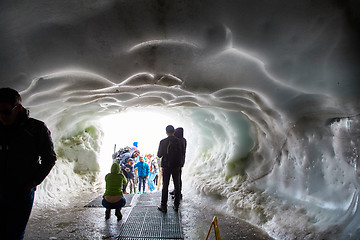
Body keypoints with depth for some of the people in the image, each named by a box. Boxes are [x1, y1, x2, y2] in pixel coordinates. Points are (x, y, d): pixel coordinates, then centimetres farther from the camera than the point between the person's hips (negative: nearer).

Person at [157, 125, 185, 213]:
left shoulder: (163, 142, -10)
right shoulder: (179, 141, -5)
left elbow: (159, 155, -3)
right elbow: (182, 154, 2)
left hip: (166, 166, -2)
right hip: (176, 166, 2)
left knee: (165, 186, 6)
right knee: (177, 186, 12)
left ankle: (164, 206, 10)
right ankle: (176, 205, 19)